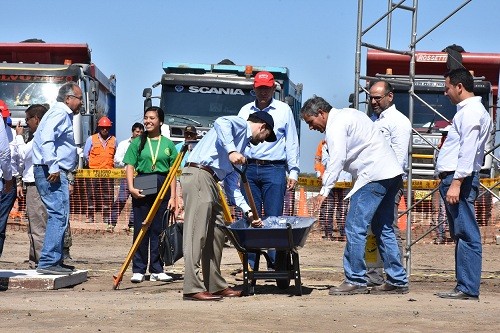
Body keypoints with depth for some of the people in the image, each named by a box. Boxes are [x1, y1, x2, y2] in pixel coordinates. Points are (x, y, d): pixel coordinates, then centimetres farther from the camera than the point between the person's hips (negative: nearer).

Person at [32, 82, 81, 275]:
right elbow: (46, 139, -23)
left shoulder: (64, 115, 23)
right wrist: (53, 167, -27)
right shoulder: (59, 113, -9)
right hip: (51, 173, -11)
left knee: (59, 216, 13)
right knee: (59, 215, -15)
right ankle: (48, 262, -19)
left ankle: (55, 261, 17)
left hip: (56, 173, 11)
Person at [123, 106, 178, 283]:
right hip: (142, 188, -1)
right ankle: (138, 270, 3)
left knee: (159, 230, 2)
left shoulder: (168, 144, 10)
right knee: (140, 229, -1)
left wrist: (173, 197, 0)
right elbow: (130, 166, 4)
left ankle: (157, 270, 7)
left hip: (162, 188, 1)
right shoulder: (137, 143, 9)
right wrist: (131, 187, -12)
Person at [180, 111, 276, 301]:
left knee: (217, 232, 12)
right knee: (197, 234, -13)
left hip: (210, 181, 10)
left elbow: (231, 184, 25)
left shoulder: (242, 141, 29)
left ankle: (216, 285, 18)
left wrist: (247, 211, 18)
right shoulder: (240, 124, 6)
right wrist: (231, 151, -25)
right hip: (198, 175, -10)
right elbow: (220, 123, -20)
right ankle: (192, 288, -16)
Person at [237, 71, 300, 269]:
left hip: (274, 170, -3)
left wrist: (293, 171, 0)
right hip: (249, 169, 3)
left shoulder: (284, 110, 7)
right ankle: (251, 264, 5)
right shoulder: (245, 111, 14)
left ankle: (275, 264, -3)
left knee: (273, 219, -6)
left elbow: (292, 142, 7)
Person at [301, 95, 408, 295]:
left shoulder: (335, 125, -8)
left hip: (375, 176, -11)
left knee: (355, 228, -9)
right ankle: (397, 281, 15)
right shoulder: (348, 115, 23)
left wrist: (325, 190, -20)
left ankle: (355, 281, -8)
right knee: (383, 228, 14)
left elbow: (337, 159, -18)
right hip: (392, 173, 11)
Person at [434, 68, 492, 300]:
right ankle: (464, 286, 13)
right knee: (461, 235, 10)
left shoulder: (471, 112, -10)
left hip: (459, 178, -11)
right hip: (453, 178, 11)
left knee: (467, 235, -10)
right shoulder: (467, 111, 22)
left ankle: (468, 288, -12)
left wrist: (456, 183, -25)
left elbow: (468, 150, -20)